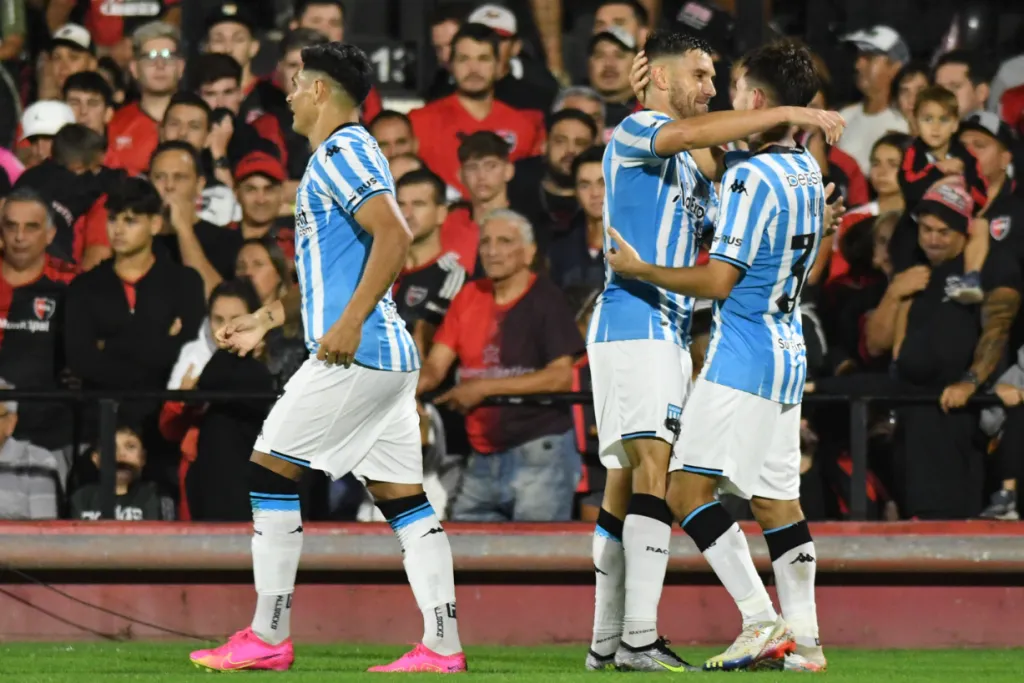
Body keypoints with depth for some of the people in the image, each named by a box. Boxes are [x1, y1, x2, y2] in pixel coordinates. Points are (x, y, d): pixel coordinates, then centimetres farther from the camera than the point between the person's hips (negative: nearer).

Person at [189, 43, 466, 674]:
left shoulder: (342, 152, -8)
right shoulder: (342, 156, 23)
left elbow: (394, 234, -22)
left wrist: (350, 322, -26)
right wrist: (267, 319, 29)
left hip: (353, 356, -10)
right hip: (390, 359, 10)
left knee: (271, 468, -4)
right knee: (404, 497, 5)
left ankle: (269, 638, -3)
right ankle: (442, 645, -1)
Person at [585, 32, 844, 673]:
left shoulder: (694, 168, 24)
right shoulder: (634, 133, -5)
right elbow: (691, 131, -26)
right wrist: (790, 114, -27)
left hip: (672, 331, 10)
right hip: (632, 324, -10)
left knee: (627, 486, 9)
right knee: (653, 471, -19)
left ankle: (607, 641, 10)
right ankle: (637, 637, -27)